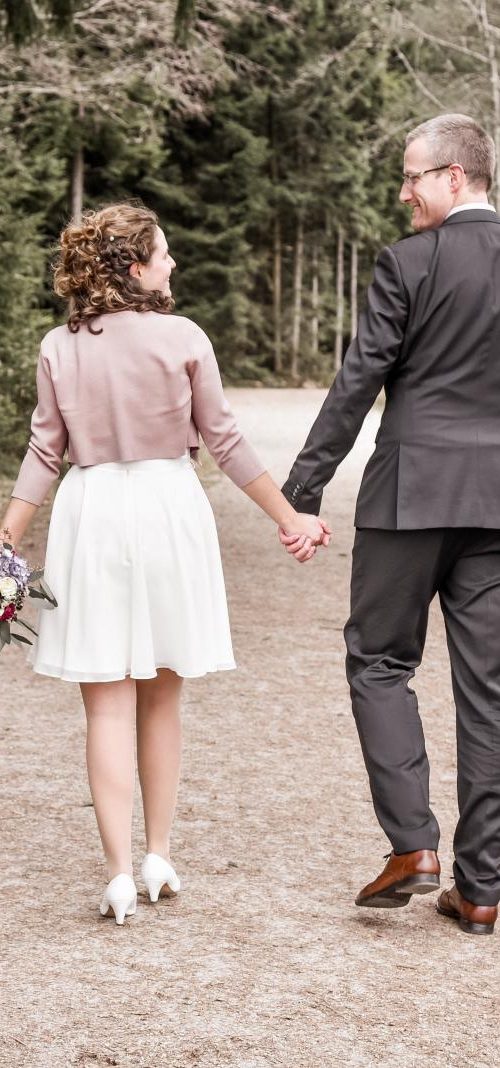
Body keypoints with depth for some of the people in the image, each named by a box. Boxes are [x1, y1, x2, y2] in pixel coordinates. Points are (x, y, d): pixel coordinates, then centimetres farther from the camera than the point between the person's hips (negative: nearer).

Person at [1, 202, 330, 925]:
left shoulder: (59, 348, 1)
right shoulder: (182, 338, -5)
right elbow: (225, 442, -1)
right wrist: (291, 517, 7)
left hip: (89, 514, 1)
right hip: (167, 510, -1)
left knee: (108, 704, 3)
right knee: (161, 699, 13)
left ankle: (120, 873, -3)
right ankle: (159, 858, 20)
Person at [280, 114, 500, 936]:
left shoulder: (409, 263, -7)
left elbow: (358, 382, -9)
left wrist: (300, 493, -5)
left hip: (412, 491, -4)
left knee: (380, 660, 10)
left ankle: (412, 844, -3)